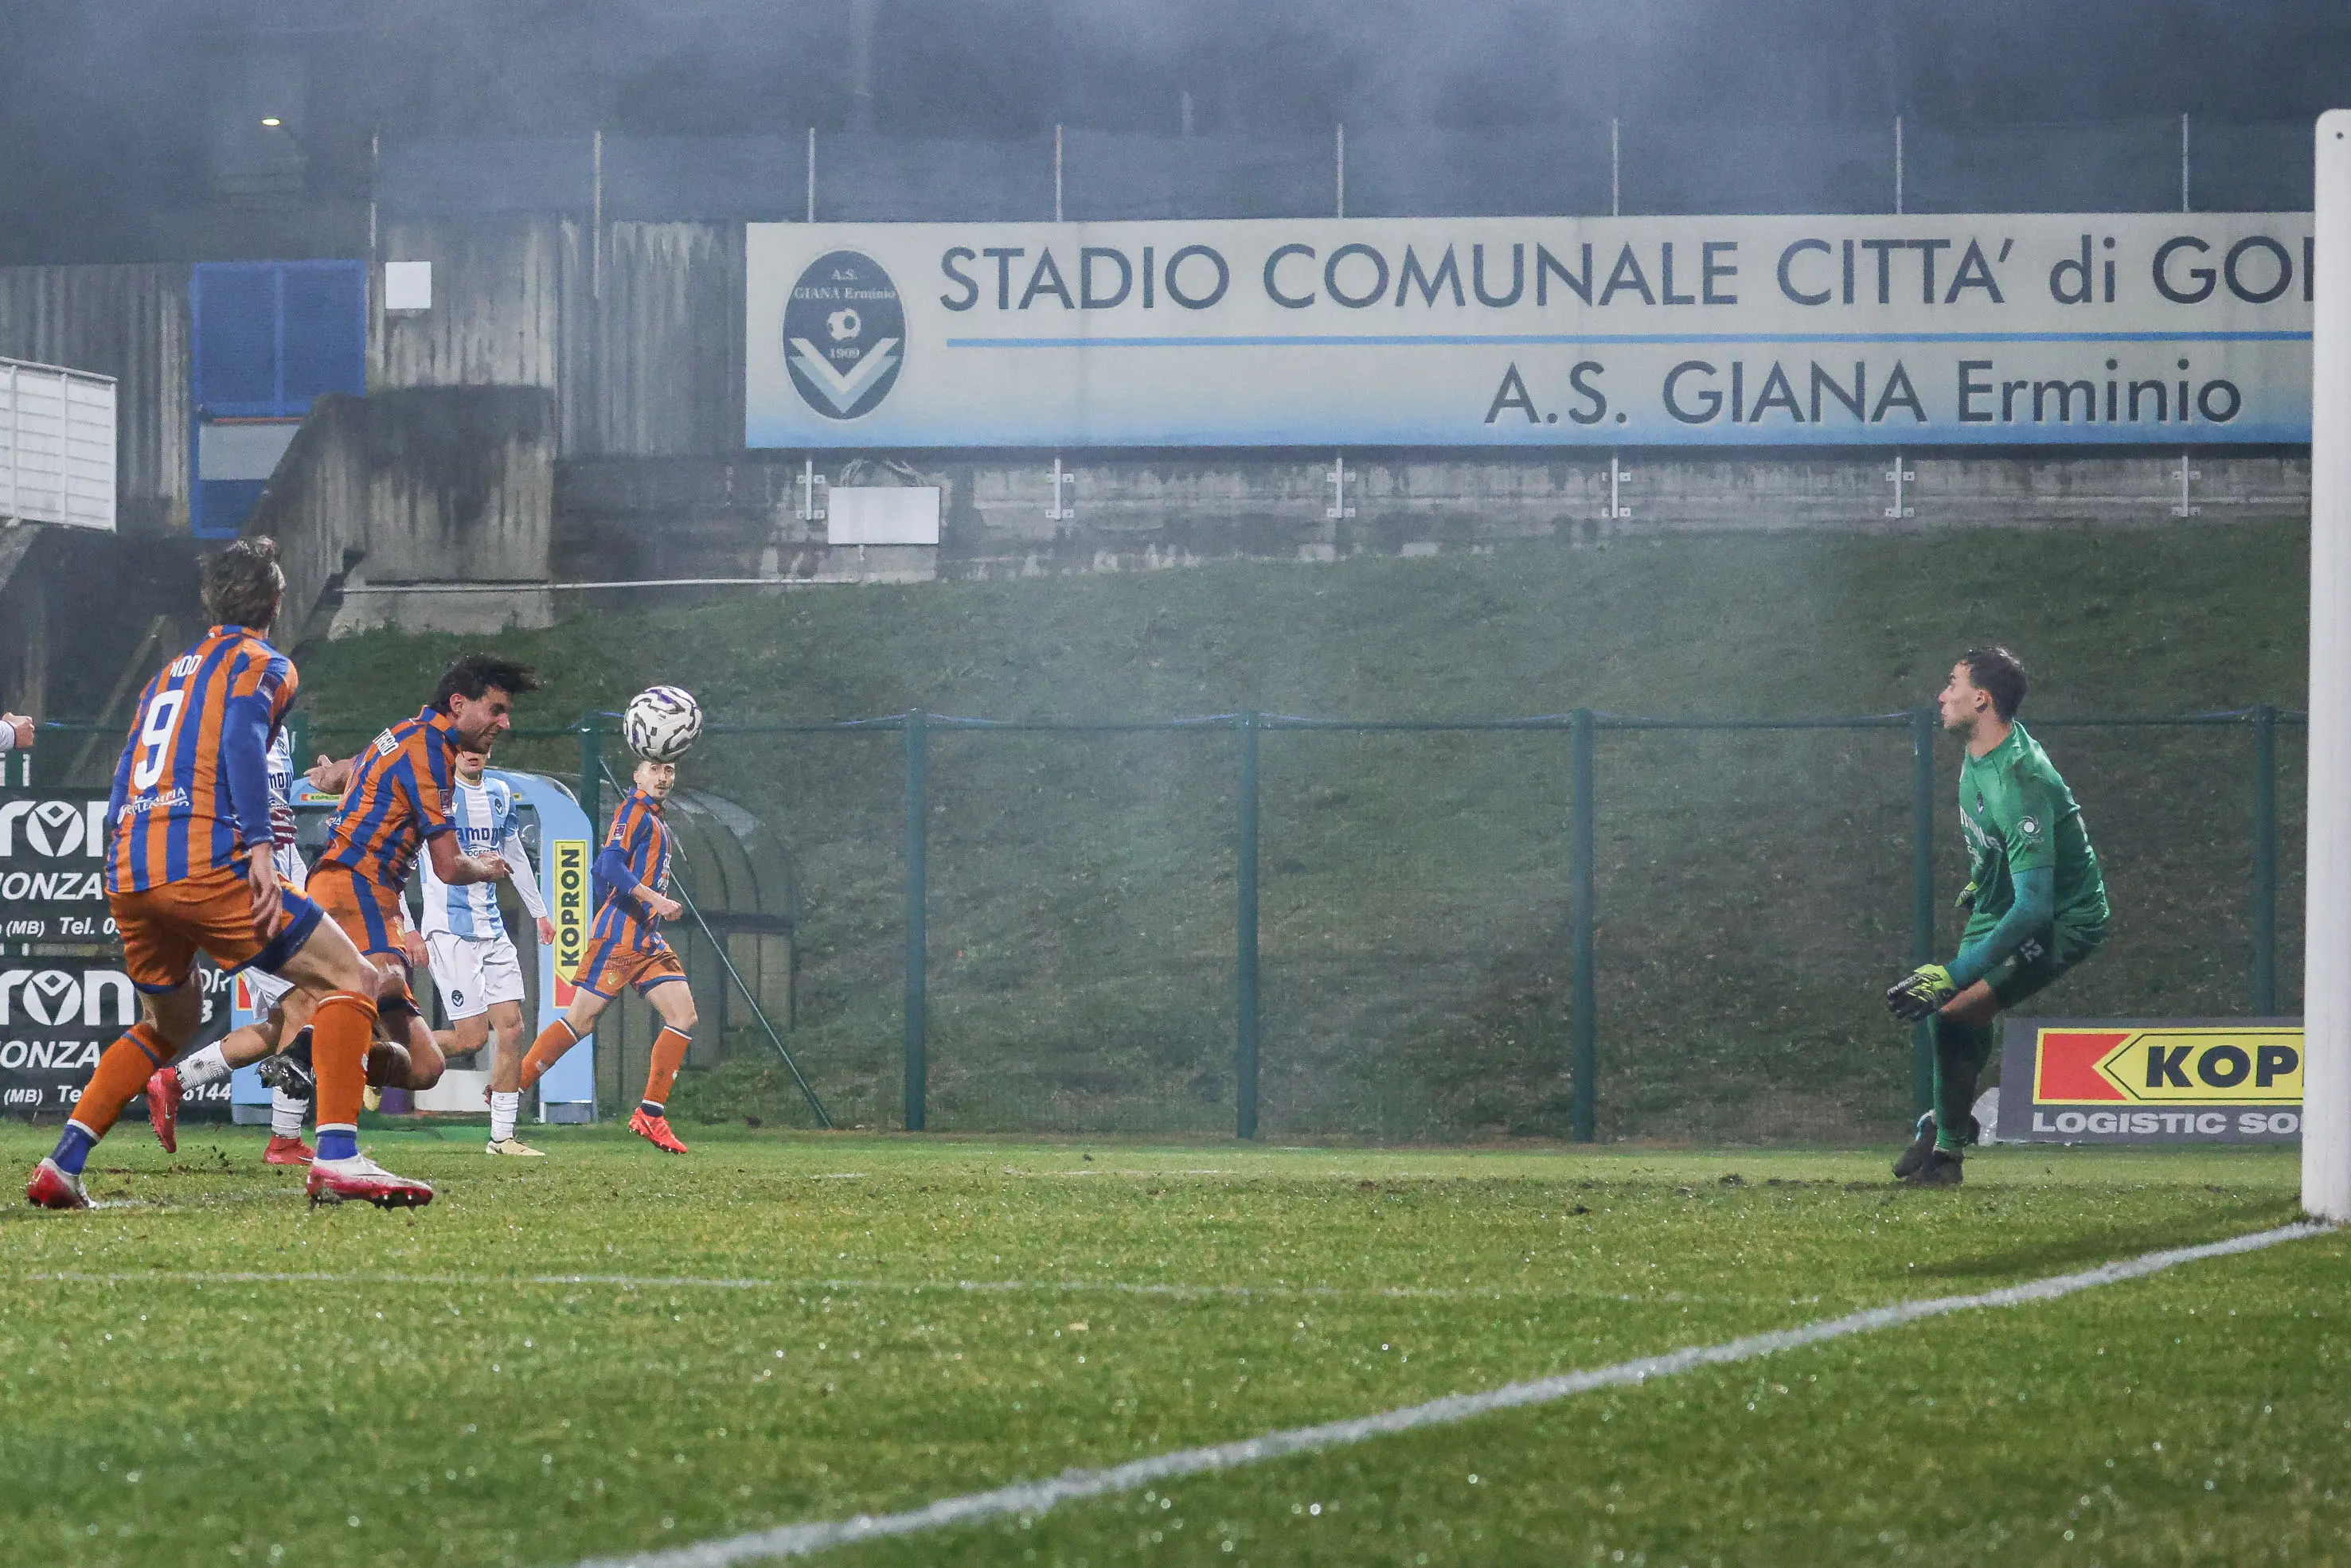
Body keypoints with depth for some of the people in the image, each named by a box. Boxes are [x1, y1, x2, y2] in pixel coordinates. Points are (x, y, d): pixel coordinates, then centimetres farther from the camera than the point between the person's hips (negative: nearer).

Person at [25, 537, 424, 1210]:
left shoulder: (170, 672, 28)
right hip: (202, 864, -7)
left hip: (126, 876, 7)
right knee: (349, 979, -1)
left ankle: (60, 1164, 16)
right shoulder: (262, 664, 7)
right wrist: (259, 846, -20)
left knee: (168, 1024, 28)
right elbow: (241, 738, -14)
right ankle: (337, 1159, -18)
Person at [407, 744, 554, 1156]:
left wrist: (539, 910, 32)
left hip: (492, 928, 7)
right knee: (471, 1037, -12)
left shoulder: (500, 794, 12)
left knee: (511, 1028, -1)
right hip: (448, 930, -7)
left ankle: (502, 1137, 5)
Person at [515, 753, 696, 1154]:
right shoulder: (634, 810, -7)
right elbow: (609, 865, -20)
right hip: (619, 936, -9)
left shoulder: (656, 821, 20)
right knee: (581, 1020, -9)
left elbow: (601, 870, 25)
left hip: (648, 939, 9)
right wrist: (656, 900, -28)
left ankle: (650, 1115, -4)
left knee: (683, 1017, -3)